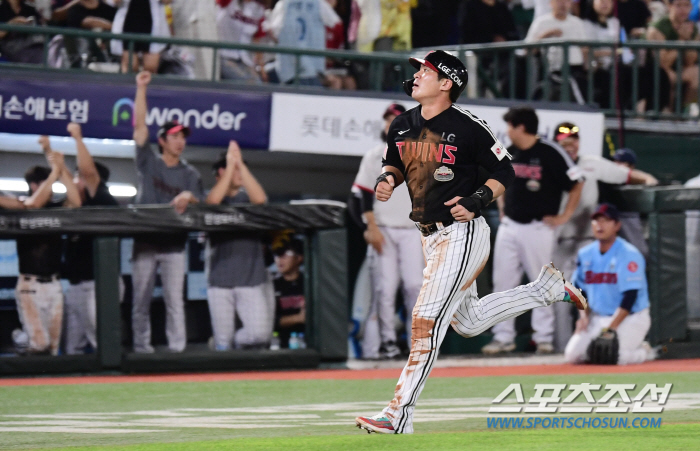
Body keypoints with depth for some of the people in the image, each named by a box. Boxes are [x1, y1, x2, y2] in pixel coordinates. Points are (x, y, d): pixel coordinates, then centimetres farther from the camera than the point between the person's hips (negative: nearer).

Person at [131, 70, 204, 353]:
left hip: (174, 244, 1)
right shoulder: (148, 163, 6)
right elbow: (139, 126, -1)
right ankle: (141, 348, 2)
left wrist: (188, 197, -18)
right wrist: (141, 90, -7)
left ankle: (177, 348, -4)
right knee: (141, 300, 0)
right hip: (145, 241, -1)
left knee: (175, 300, -3)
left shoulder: (190, 174, 11)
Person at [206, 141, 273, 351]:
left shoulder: (247, 197, 11)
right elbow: (212, 201, -15)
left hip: (252, 277, 1)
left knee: (260, 333, -8)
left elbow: (260, 198, -12)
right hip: (220, 278, -1)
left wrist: (241, 164, -13)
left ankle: (240, 341, 22)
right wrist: (231, 165, -15)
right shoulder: (212, 197, 9)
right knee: (222, 340, -3)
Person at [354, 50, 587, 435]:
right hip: (431, 239, 9)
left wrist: (478, 200, -20)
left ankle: (398, 416, -16)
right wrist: (387, 177, -1)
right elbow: (395, 163, 21)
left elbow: (505, 172, -5)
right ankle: (547, 288, 35)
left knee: (427, 319, -15)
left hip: (463, 233, -9)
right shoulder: (402, 125, 5)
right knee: (468, 323, 20)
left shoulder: (468, 127, -13)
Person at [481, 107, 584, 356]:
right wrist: (502, 209, 15)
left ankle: (544, 338, 7)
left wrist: (564, 216, -8)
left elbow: (576, 184, -8)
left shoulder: (550, 153, -11)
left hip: (538, 227, -6)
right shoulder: (508, 154, 8)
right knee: (502, 282, 3)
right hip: (509, 227, 6)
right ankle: (503, 337, 8)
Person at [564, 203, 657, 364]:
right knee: (572, 355, -12)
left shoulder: (628, 254, -14)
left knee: (612, 357, -26)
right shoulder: (585, 254, 7)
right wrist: (584, 315, -2)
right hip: (597, 318, 6)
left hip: (630, 317, -6)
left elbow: (630, 297, -18)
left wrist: (610, 328, -22)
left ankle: (644, 351, 4)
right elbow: (581, 290, 16)